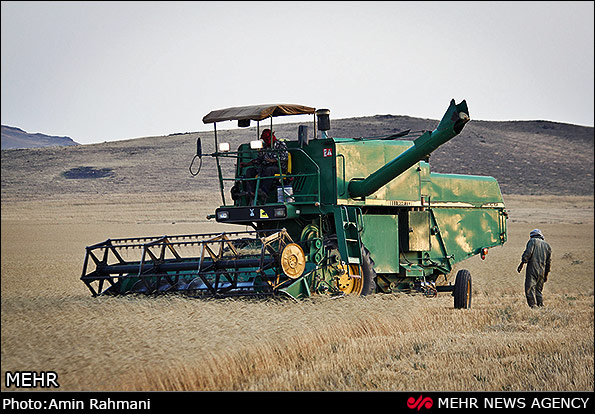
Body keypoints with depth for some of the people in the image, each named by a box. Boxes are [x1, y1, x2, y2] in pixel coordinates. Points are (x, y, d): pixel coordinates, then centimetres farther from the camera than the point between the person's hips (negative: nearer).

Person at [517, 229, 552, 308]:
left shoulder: (532, 241, 4)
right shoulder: (547, 245, 20)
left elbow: (528, 253, -11)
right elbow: (549, 261, 18)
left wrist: (521, 264, -7)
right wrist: (546, 274, 23)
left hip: (532, 269, -6)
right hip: (542, 271, 6)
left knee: (529, 289, -10)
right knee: (539, 290, 14)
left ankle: (533, 305, -21)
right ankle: (541, 306, 8)